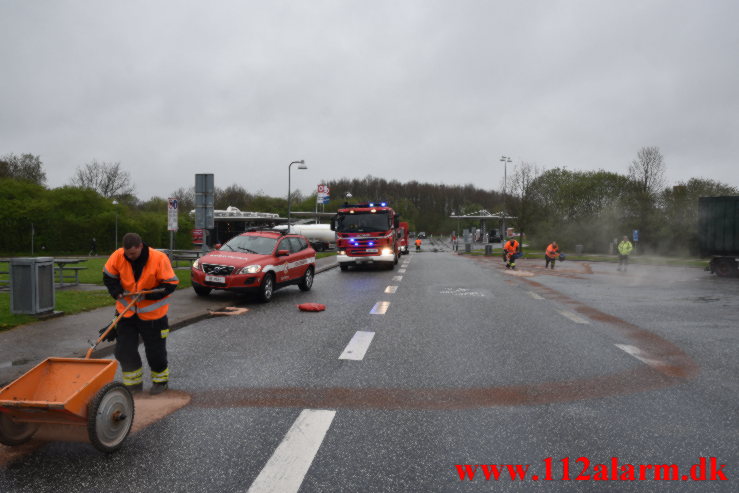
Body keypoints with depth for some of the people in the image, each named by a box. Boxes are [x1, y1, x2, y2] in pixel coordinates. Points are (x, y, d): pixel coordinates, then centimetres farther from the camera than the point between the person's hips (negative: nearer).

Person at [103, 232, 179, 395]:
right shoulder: (117, 256, -11)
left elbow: (171, 283, -16)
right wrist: (116, 291, -14)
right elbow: (108, 276, 4)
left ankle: (161, 380, 29)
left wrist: (148, 295, -25)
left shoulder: (159, 258, -21)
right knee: (124, 349, 7)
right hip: (125, 311, 4)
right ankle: (133, 383, 25)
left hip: (152, 313, -3)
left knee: (155, 350, 7)